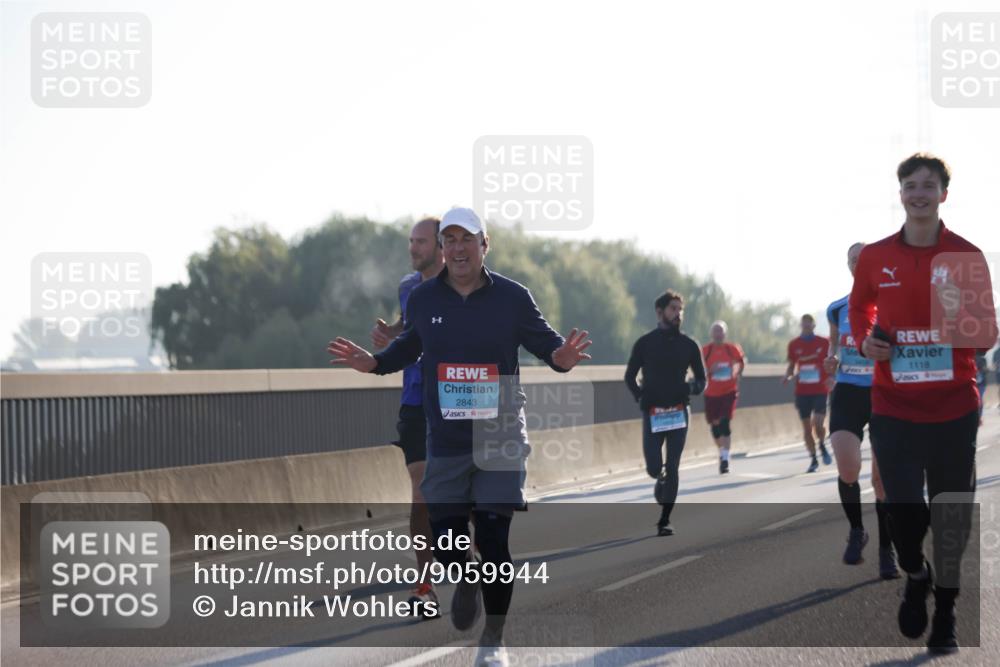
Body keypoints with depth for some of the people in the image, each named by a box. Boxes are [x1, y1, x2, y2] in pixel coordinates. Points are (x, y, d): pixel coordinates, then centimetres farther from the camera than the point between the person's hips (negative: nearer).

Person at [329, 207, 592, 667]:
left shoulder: (513, 297, -3)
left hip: (500, 440, -2)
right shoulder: (423, 298, 2)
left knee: (493, 540, -5)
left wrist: (562, 356, -21)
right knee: (447, 545, 0)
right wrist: (372, 362, -3)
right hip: (445, 443, 2)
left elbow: (543, 340, 1)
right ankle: (467, 578, 40)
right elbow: (408, 348, 14)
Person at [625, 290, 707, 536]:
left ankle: (664, 520, 1)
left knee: (672, 468, -4)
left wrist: (691, 388, -10)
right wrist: (640, 396, -9)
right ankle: (661, 478, 32)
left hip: (679, 412, 1)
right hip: (652, 414, -1)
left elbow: (701, 380, 12)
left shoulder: (688, 345, 6)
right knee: (654, 468, -6)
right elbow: (629, 377, 8)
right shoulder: (645, 343, 2)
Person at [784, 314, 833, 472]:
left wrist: (830, 378, -10)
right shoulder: (794, 345, 5)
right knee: (806, 428, 3)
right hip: (802, 392, 2)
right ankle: (813, 460, 15)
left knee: (818, 424, -15)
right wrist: (787, 376, -6)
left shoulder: (824, 343, 1)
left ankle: (822, 446, 16)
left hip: (820, 390, -2)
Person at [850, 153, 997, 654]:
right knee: (902, 508, -5)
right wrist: (865, 341, 0)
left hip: (954, 407, -1)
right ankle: (915, 577, 29)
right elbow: (860, 309, 20)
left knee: (951, 517, 5)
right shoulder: (875, 257, 2)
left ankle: (945, 616, 23)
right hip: (894, 407, 1)